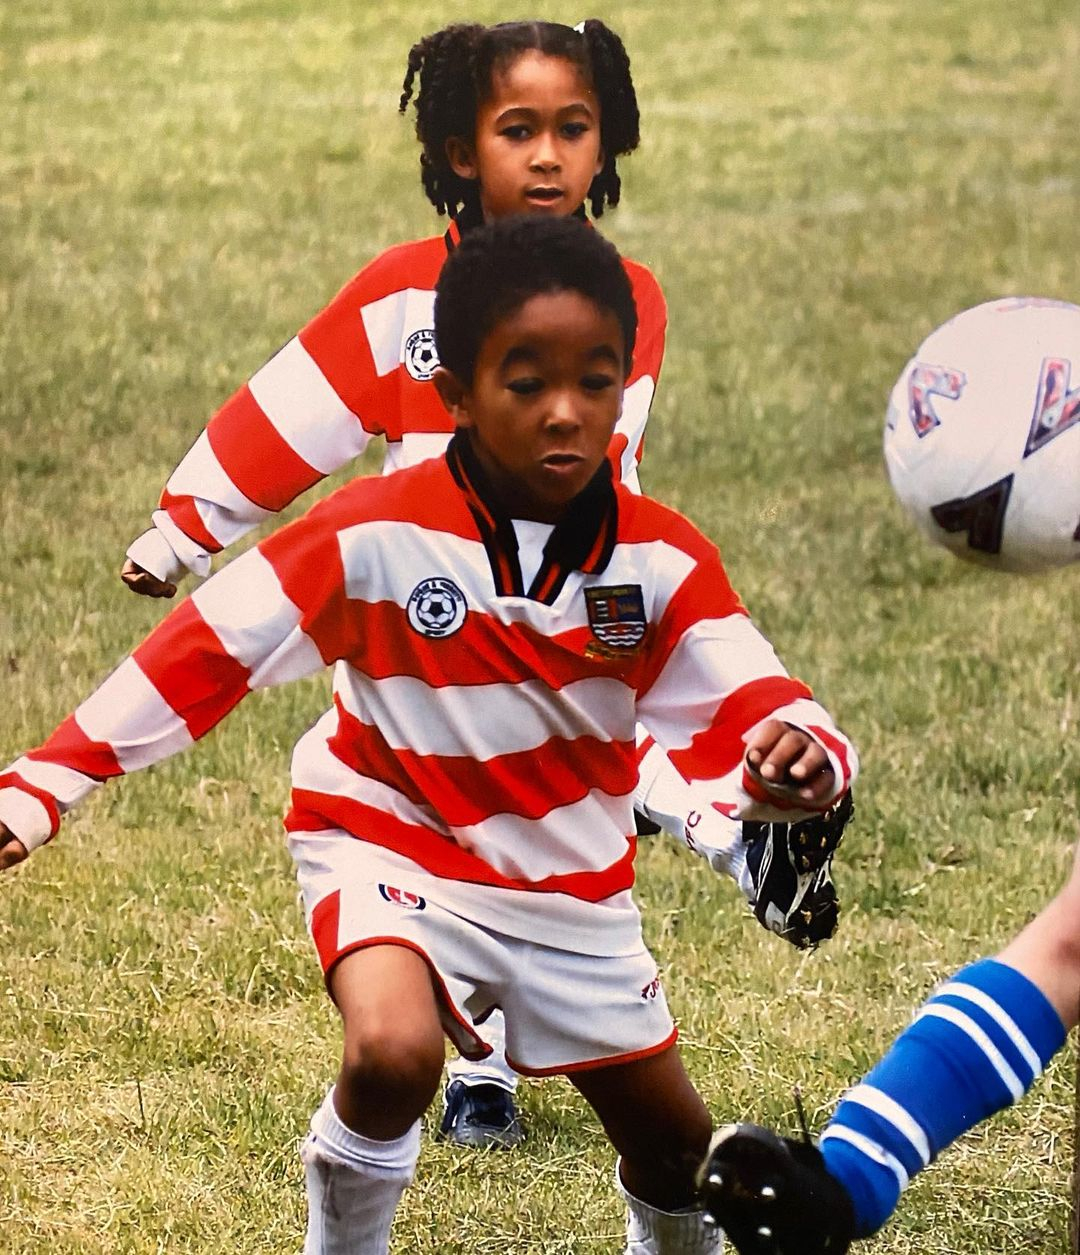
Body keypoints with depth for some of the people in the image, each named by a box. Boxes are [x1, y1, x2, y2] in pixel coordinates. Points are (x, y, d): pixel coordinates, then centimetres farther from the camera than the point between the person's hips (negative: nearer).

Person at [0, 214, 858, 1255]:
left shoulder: (663, 561, -15)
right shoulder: (375, 537, -23)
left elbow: (745, 713, -20)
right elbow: (203, 651, -18)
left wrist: (796, 758, -46)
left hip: (574, 886, 4)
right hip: (394, 848, -3)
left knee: (676, 1147, 11)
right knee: (393, 1057, -33)